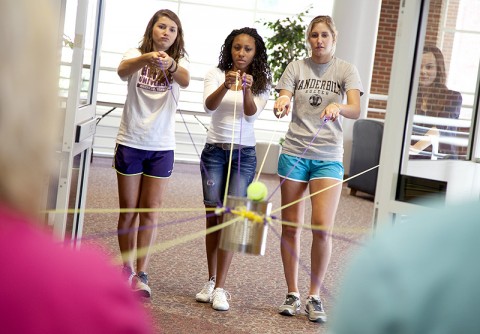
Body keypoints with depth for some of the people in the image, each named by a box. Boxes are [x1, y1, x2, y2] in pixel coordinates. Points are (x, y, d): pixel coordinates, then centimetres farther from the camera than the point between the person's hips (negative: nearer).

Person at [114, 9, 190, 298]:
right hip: (131, 143, -1)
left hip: (161, 147, 1)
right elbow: (123, 71, -27)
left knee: (150, 212, 1)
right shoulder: (136, 55, -3)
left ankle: (141, 274, 4)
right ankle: (126, 267, 21)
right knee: (128, 210, 8)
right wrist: (146, 59, -49)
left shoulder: (179, 61, 0)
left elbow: (185, 80, -24)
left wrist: (170, 66, -47)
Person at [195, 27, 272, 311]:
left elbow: (251, 114, -12)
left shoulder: (261, 82, 2)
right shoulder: (217, 74, 1)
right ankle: (211, 281, 15)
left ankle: (220, 288, -8)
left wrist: (247, 89, -31)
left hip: (243, 153, -1)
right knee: (212, 216, 5)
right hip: (214, 150, 1)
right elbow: (209, 105, -15)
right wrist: (225, 86, -34)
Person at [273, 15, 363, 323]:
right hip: (294, 153, 2)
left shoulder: (346, 70, 2)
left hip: (328, 157, -1)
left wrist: (338, 107, -35)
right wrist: (282, 104, -30)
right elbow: (283, 102, -5)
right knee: (291, 226, 4)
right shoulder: (297, 67, 6)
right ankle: (292, 294, 17)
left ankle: (315, 296, 5)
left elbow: (355, 110, -12)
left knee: (322, 228, -11)